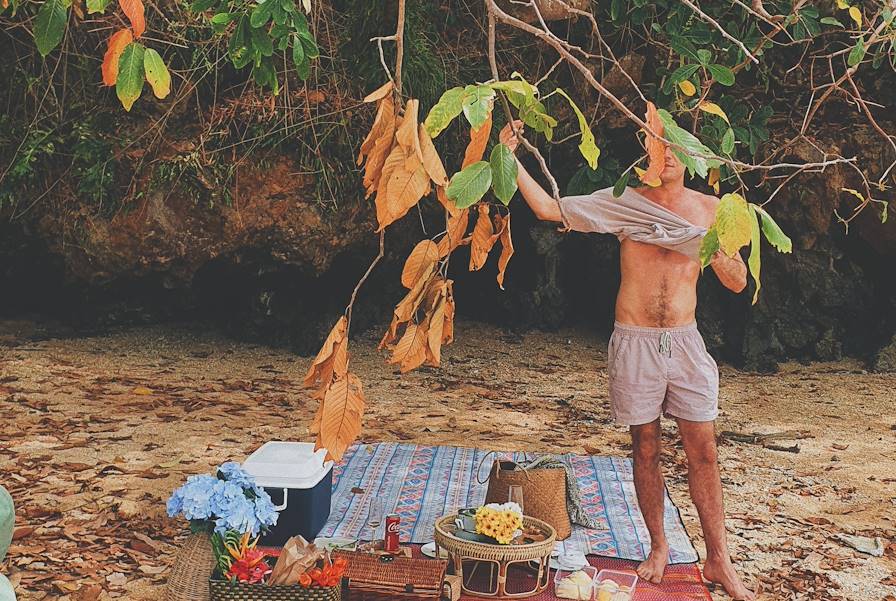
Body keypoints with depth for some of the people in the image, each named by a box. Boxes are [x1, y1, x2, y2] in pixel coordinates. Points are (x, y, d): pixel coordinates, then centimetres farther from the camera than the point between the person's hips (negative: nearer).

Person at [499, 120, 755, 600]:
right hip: (634, 343, -1)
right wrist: (512, 160, -11)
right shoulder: (624, 203, -1)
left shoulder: (710, 210, 3)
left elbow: (738, 283, 4)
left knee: (703, 453, 1)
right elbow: (549, 209, -2)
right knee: (645, 449, 8)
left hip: (685, 341, 1)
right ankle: (658, 547, 24)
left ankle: (718, 561, 10)